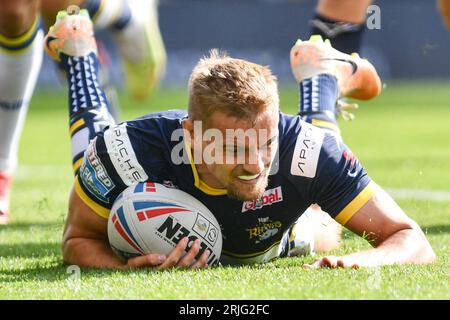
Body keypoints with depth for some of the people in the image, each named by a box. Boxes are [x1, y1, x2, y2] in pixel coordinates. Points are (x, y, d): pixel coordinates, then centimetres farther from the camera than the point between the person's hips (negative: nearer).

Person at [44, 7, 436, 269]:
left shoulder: (307, 152, -46)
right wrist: (129, 269, -53)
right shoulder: (134, 148, -47)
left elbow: (412, 241, -40)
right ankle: (78, 53, 53)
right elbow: (80, 239, -29)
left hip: (267, 246, 0)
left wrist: (360, 261, -64)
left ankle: (325, 72, 52)